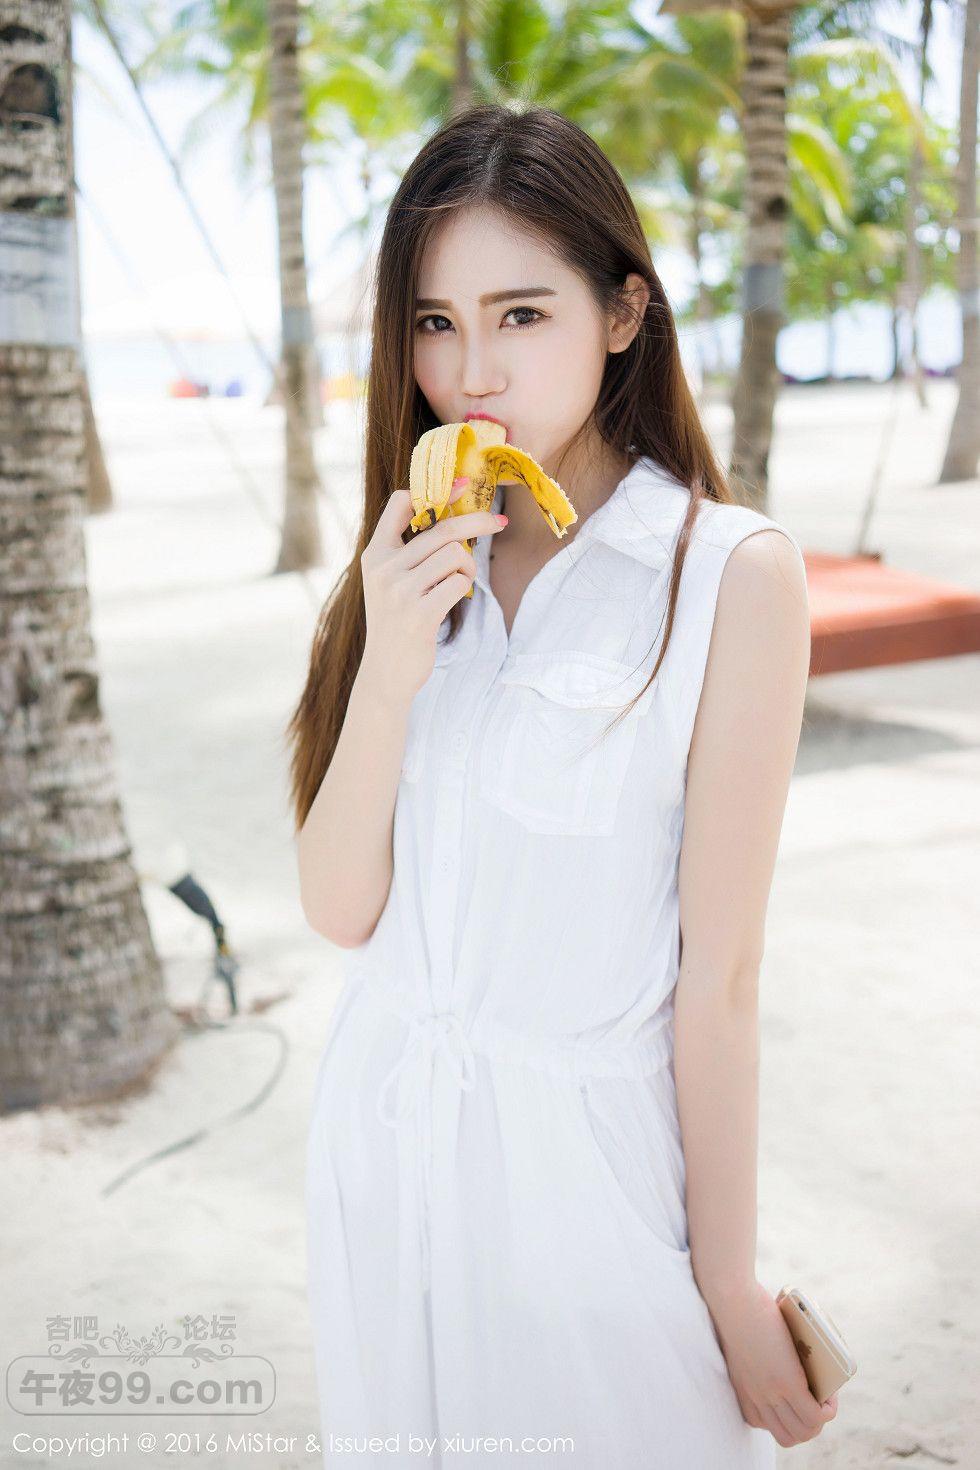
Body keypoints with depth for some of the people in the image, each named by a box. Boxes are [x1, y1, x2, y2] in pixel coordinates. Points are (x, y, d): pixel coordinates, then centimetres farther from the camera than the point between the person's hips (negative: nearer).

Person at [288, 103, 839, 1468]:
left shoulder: (732, 572, -14)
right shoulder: (413, 564, 1)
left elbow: (720, 970, -14)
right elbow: (340, 909, -4)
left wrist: (730, 1285, -8)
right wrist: (388, 670, -18)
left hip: (586, 1145, -4)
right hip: (383, 1135, 5)